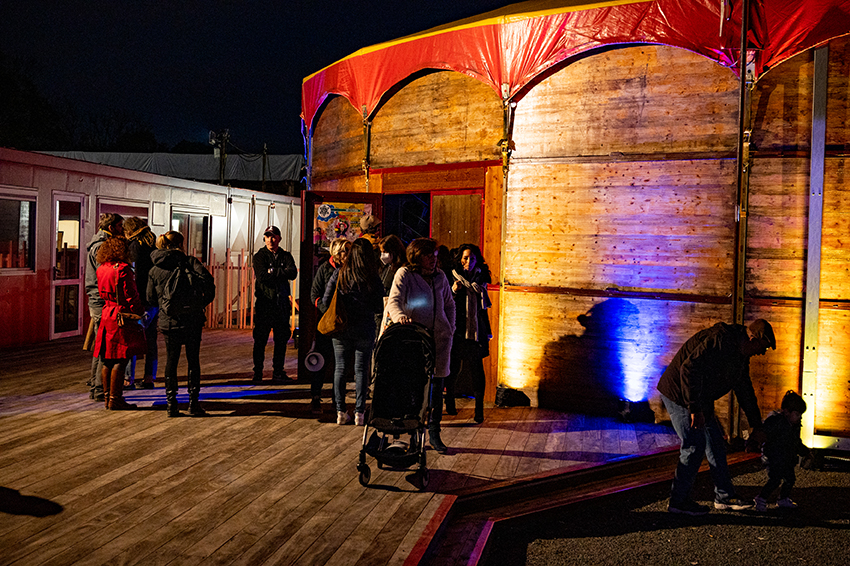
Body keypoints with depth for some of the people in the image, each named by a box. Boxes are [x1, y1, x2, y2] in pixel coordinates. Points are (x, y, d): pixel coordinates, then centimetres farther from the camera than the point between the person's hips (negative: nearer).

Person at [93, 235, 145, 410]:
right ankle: (115, 399, 0)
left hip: (106, 315, 8)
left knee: (108, 360, 13)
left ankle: (107, 397, 20)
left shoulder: (101, 269, 10)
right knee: (120, 361, -3)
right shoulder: (123, 269, -14)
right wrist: (139, 312, -4)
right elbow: (131, 295, -13)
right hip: (122, 318, -8)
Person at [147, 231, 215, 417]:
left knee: (171, 361, 12)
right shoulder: (190, 261, 0)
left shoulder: (154, 270, 8)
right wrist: (205, 301, 3)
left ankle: (171, 404, 12)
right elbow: (208, 280, -12)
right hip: (193, 318, -2)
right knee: (193, 360, 8)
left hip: (169, 322, 2)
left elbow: (151, 299, 9)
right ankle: (193, 403, 9)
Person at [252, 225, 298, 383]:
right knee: (260, 340, 1)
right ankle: (257, 372, 11)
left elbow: (293, 273, -7)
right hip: (264, 303, -3)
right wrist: (282, 273, -9)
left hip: (282, 303, 3)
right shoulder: (259, 256, 3)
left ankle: (278, 372, 16)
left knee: (282, 339, 6)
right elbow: (262, 277, -12)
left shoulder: (286, 256, 10)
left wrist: (273, 271, -12)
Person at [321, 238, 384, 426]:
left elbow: (326, 301, -3)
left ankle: (340, 412, 14)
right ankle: (359, 413, 8)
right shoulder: (373, 278, -8)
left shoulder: (339, 273, -5)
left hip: (341, 329, 1)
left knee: (340, 368, 12)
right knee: (361, 370, 7)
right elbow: (379, 307, -5)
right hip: (364, 330, -1)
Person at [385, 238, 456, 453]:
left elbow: (449, 304, 23)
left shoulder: (439, 277, 11)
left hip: (439, 338, 4)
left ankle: (434, 434, 14)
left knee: (436, 386, 4)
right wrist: (399, 315, -36)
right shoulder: (404, 274, -2)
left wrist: (450, 328, 11)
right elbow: (394, 301, -15)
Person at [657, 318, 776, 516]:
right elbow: (689, 368, -32)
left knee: (716, 444, 12)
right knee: (695, 446, -9)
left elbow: (745, 393, 22)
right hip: (679, 394, -10)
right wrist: (695, 409, -32)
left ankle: (724, 496, 24)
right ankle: (678, 501, 2)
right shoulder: (720, 340, -23)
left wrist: (757, 426, 25)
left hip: (700, 400, 10)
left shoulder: (740, 356, 10)